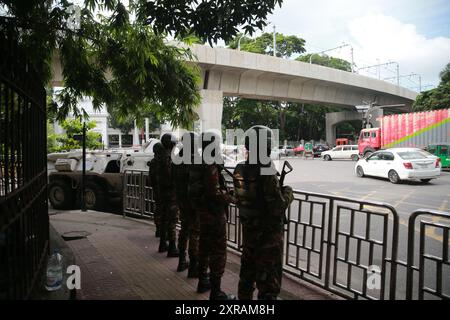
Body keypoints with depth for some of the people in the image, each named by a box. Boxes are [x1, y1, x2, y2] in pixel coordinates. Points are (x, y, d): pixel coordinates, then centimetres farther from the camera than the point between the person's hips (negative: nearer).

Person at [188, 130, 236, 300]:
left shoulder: (197, 165, 7)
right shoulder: (211, 166, -21)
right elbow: (214, 192, -24)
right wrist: (230, 197, -9)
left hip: (202, 212, 9)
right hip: (214, 214, -9)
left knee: (204, 246, 21)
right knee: (218, 251, -1)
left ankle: (203, 281, 35)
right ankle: (215, 292, 7)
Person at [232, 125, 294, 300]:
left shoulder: (239, 170, -2)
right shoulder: (266, 172, -23)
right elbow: (278, 207, -22)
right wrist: (288, 193, -2)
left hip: (248, 228, 7)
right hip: (269, 233, -7)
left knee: (247, 269, 23)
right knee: (269, 277, 5)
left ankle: (244, 296, 39)